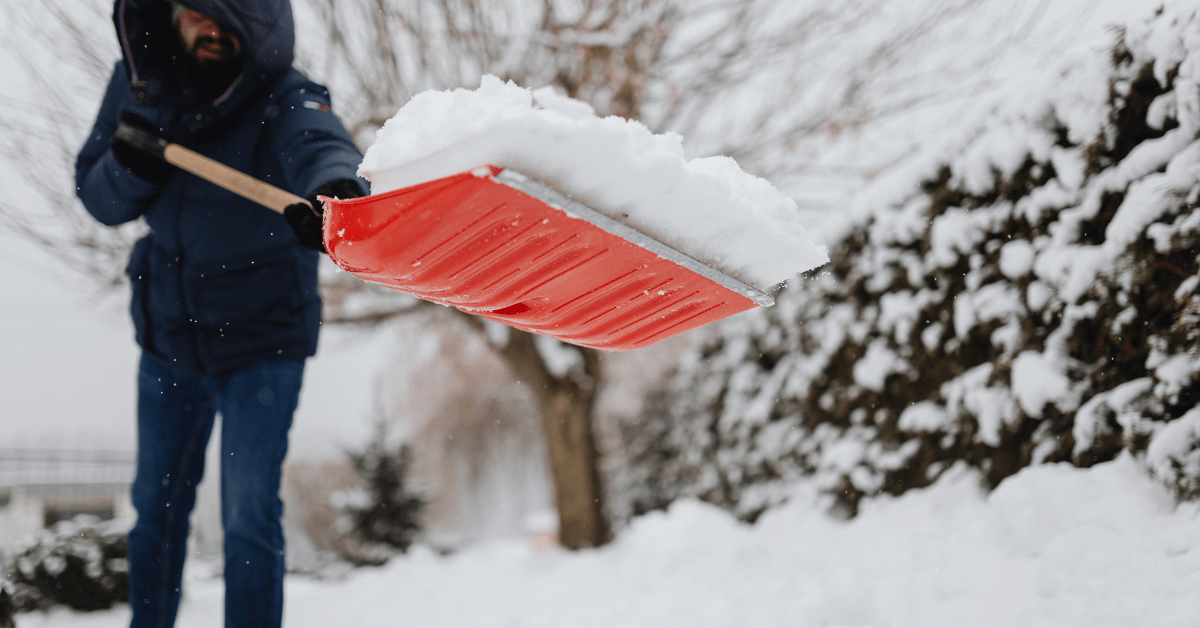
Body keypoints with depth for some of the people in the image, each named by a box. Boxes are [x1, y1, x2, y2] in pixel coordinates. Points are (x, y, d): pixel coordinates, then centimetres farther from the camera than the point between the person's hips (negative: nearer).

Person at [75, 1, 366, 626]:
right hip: (168, 333, 5)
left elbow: (321, 144, -48)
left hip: (260, 339, -5)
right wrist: (130, 165, -24)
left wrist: (334, 189, -72)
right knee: (156, 507, 19)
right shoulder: (139, 81, -8)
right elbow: (98, 199, -1)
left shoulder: (285, 99, -24)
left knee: (249, 521, -8)